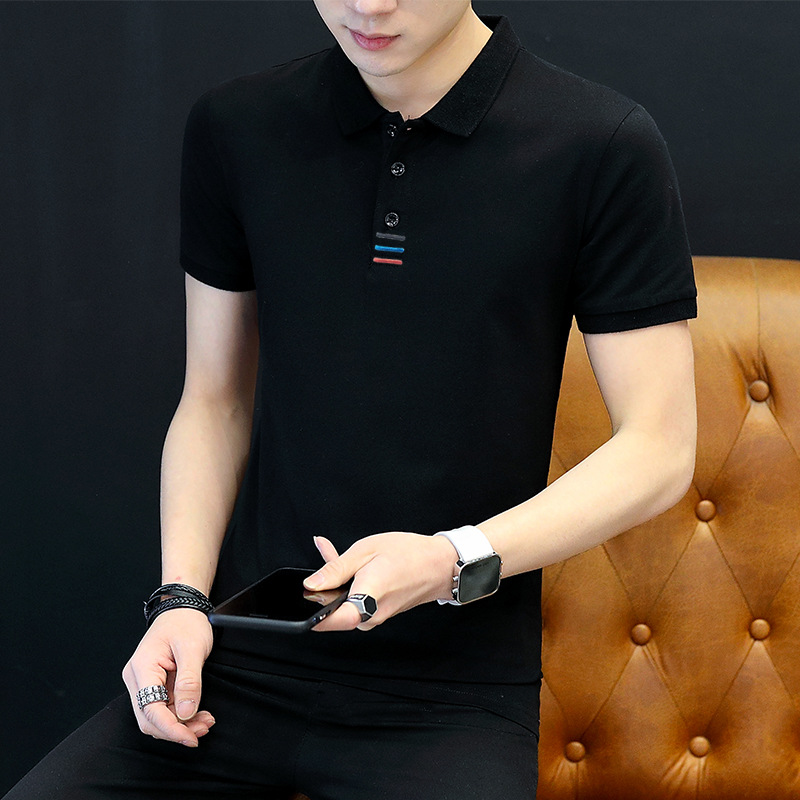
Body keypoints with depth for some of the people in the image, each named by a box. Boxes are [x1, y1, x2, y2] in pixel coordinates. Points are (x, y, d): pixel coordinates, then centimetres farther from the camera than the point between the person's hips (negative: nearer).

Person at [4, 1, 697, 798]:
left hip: (453, 687, -3)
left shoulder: (602, 147, -7)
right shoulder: (234, 127, 5)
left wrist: (458, 560, -18)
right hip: (242, 663, 3)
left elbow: (657, 450, -4)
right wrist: (181, 598, -1)